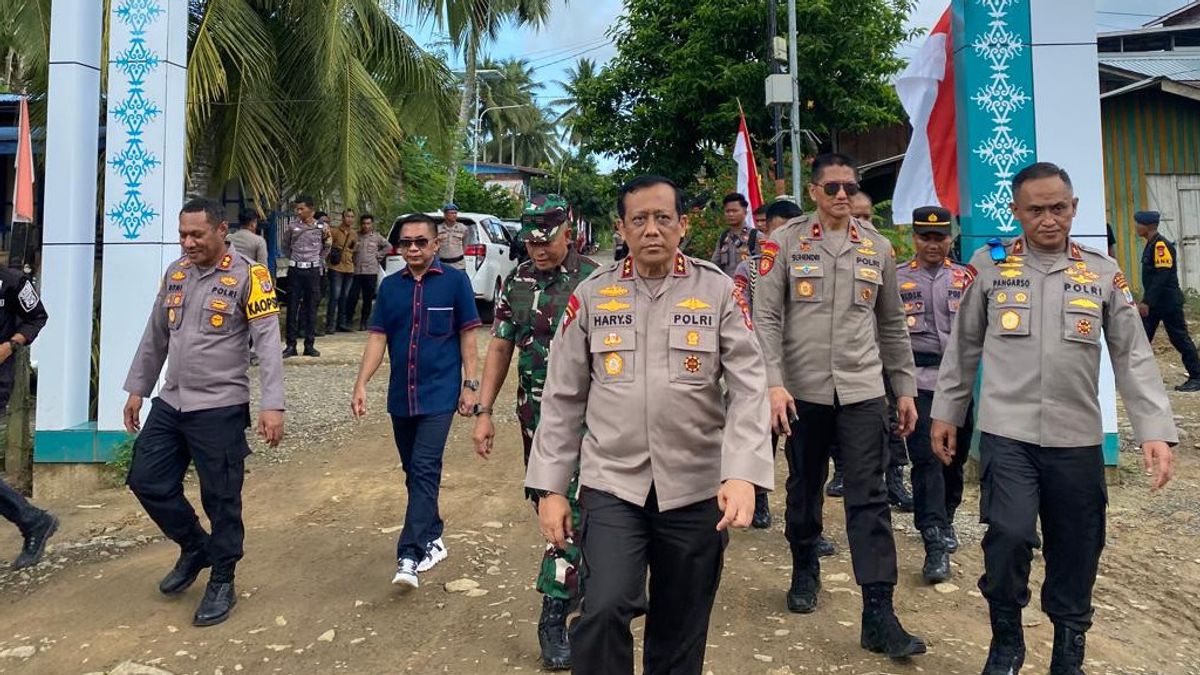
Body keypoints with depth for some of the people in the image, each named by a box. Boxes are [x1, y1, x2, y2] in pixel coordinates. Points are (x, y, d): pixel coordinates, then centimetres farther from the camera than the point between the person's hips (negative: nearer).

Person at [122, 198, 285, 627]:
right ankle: (195, 548, 34)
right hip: (170, 404, 7)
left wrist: (272, 405, -26)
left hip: (220, 409, -6)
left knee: (221, 500, 3)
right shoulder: (175, 273, 9)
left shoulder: (247, 276, -11)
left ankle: (222, 584, 21)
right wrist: (137, 390, 18)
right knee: (147, 480, 11)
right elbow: (154, 338, 18)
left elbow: (268, 342, -18)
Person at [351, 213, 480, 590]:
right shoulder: (390, 286, 7)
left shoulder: (455, 282, -4)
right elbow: (377, 337, 4)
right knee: (413, 472, 14)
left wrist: (470, 384, -6)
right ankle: (432, 540, 30)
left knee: (424, 471, -11)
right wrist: (361, 383, -6)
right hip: (400, 396, 5)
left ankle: (410, 556, -10)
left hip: (439, 394, -5)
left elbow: (467, 336, -2)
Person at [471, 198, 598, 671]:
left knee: (568, 511, -6)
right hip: (534, 413, 5)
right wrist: (484, 412, 4)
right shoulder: (517, 281, 5)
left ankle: (553, 616, 3)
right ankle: (574, 581, 37)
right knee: (544, 504, 14)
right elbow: (500, 348, 8)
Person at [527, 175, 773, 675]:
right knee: (604, 611, -17)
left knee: (680, 633, 12)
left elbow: (749, 388, -6)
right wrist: (550, 488, 2)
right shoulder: (591, 295, 2)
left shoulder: (719, 291, 0)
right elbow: (562, 398, 4)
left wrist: (742, 474, -20)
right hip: (611, 484, 0)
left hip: (697, 488, 1)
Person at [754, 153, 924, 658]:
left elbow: (892, 325, 13)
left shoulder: (877, 247, 8)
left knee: (869, 498, -2)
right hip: (802, 389, -1)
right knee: (804, 487, 13)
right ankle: (805, 570, 37)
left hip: (862, 390, 1)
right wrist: (774, 383, -15)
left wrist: (905, 387, 11)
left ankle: (879, 614, 1)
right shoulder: (786, 242, 0)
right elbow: (766, 317, -6)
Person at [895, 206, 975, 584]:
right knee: (926, 459, -9)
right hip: (917, 379, -3)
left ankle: (946, 520, 35)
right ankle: (935, 545, -10)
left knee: (956, 456, 13)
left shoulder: (965, 277, 12)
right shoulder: (896, 278, 6)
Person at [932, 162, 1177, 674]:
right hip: (1006, 433, -2)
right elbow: (963, 346, 7)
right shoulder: (989, 265, 2)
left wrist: (1154, 429, -4)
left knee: (1076, 551, 9)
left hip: (1078, 438, 2)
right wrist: (945, 412, 8)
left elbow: (1132, 356, 5)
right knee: (1009, 534, -15)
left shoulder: (1104, 272, 5)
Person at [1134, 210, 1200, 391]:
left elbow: (1161, 276, -24)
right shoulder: (1151, 245, 11)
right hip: (1153, 302, 9)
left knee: (1180, 339, 0)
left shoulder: (1161, 245, -18)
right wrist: (1145, 301, 17)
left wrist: (1147, 302, -26)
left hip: (1168, 302, -9)